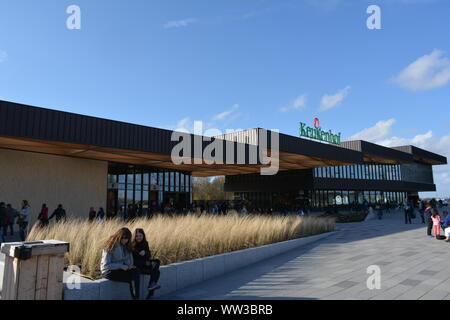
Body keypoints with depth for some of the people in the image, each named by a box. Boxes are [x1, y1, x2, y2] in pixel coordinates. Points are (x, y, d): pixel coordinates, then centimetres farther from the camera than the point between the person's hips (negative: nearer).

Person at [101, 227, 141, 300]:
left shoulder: (126, 245, 5)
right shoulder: (110, 247, -15)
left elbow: (129, 258, 14)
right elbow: (106, 265, -15)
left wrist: (130, 265, -8)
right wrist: (121, 266, -21)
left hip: (120, 269, 6)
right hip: (109, 271, -6)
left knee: (136, 272, -23)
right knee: (132, 278, -26)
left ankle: (136, 297, -24)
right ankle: (134, 297, -11)